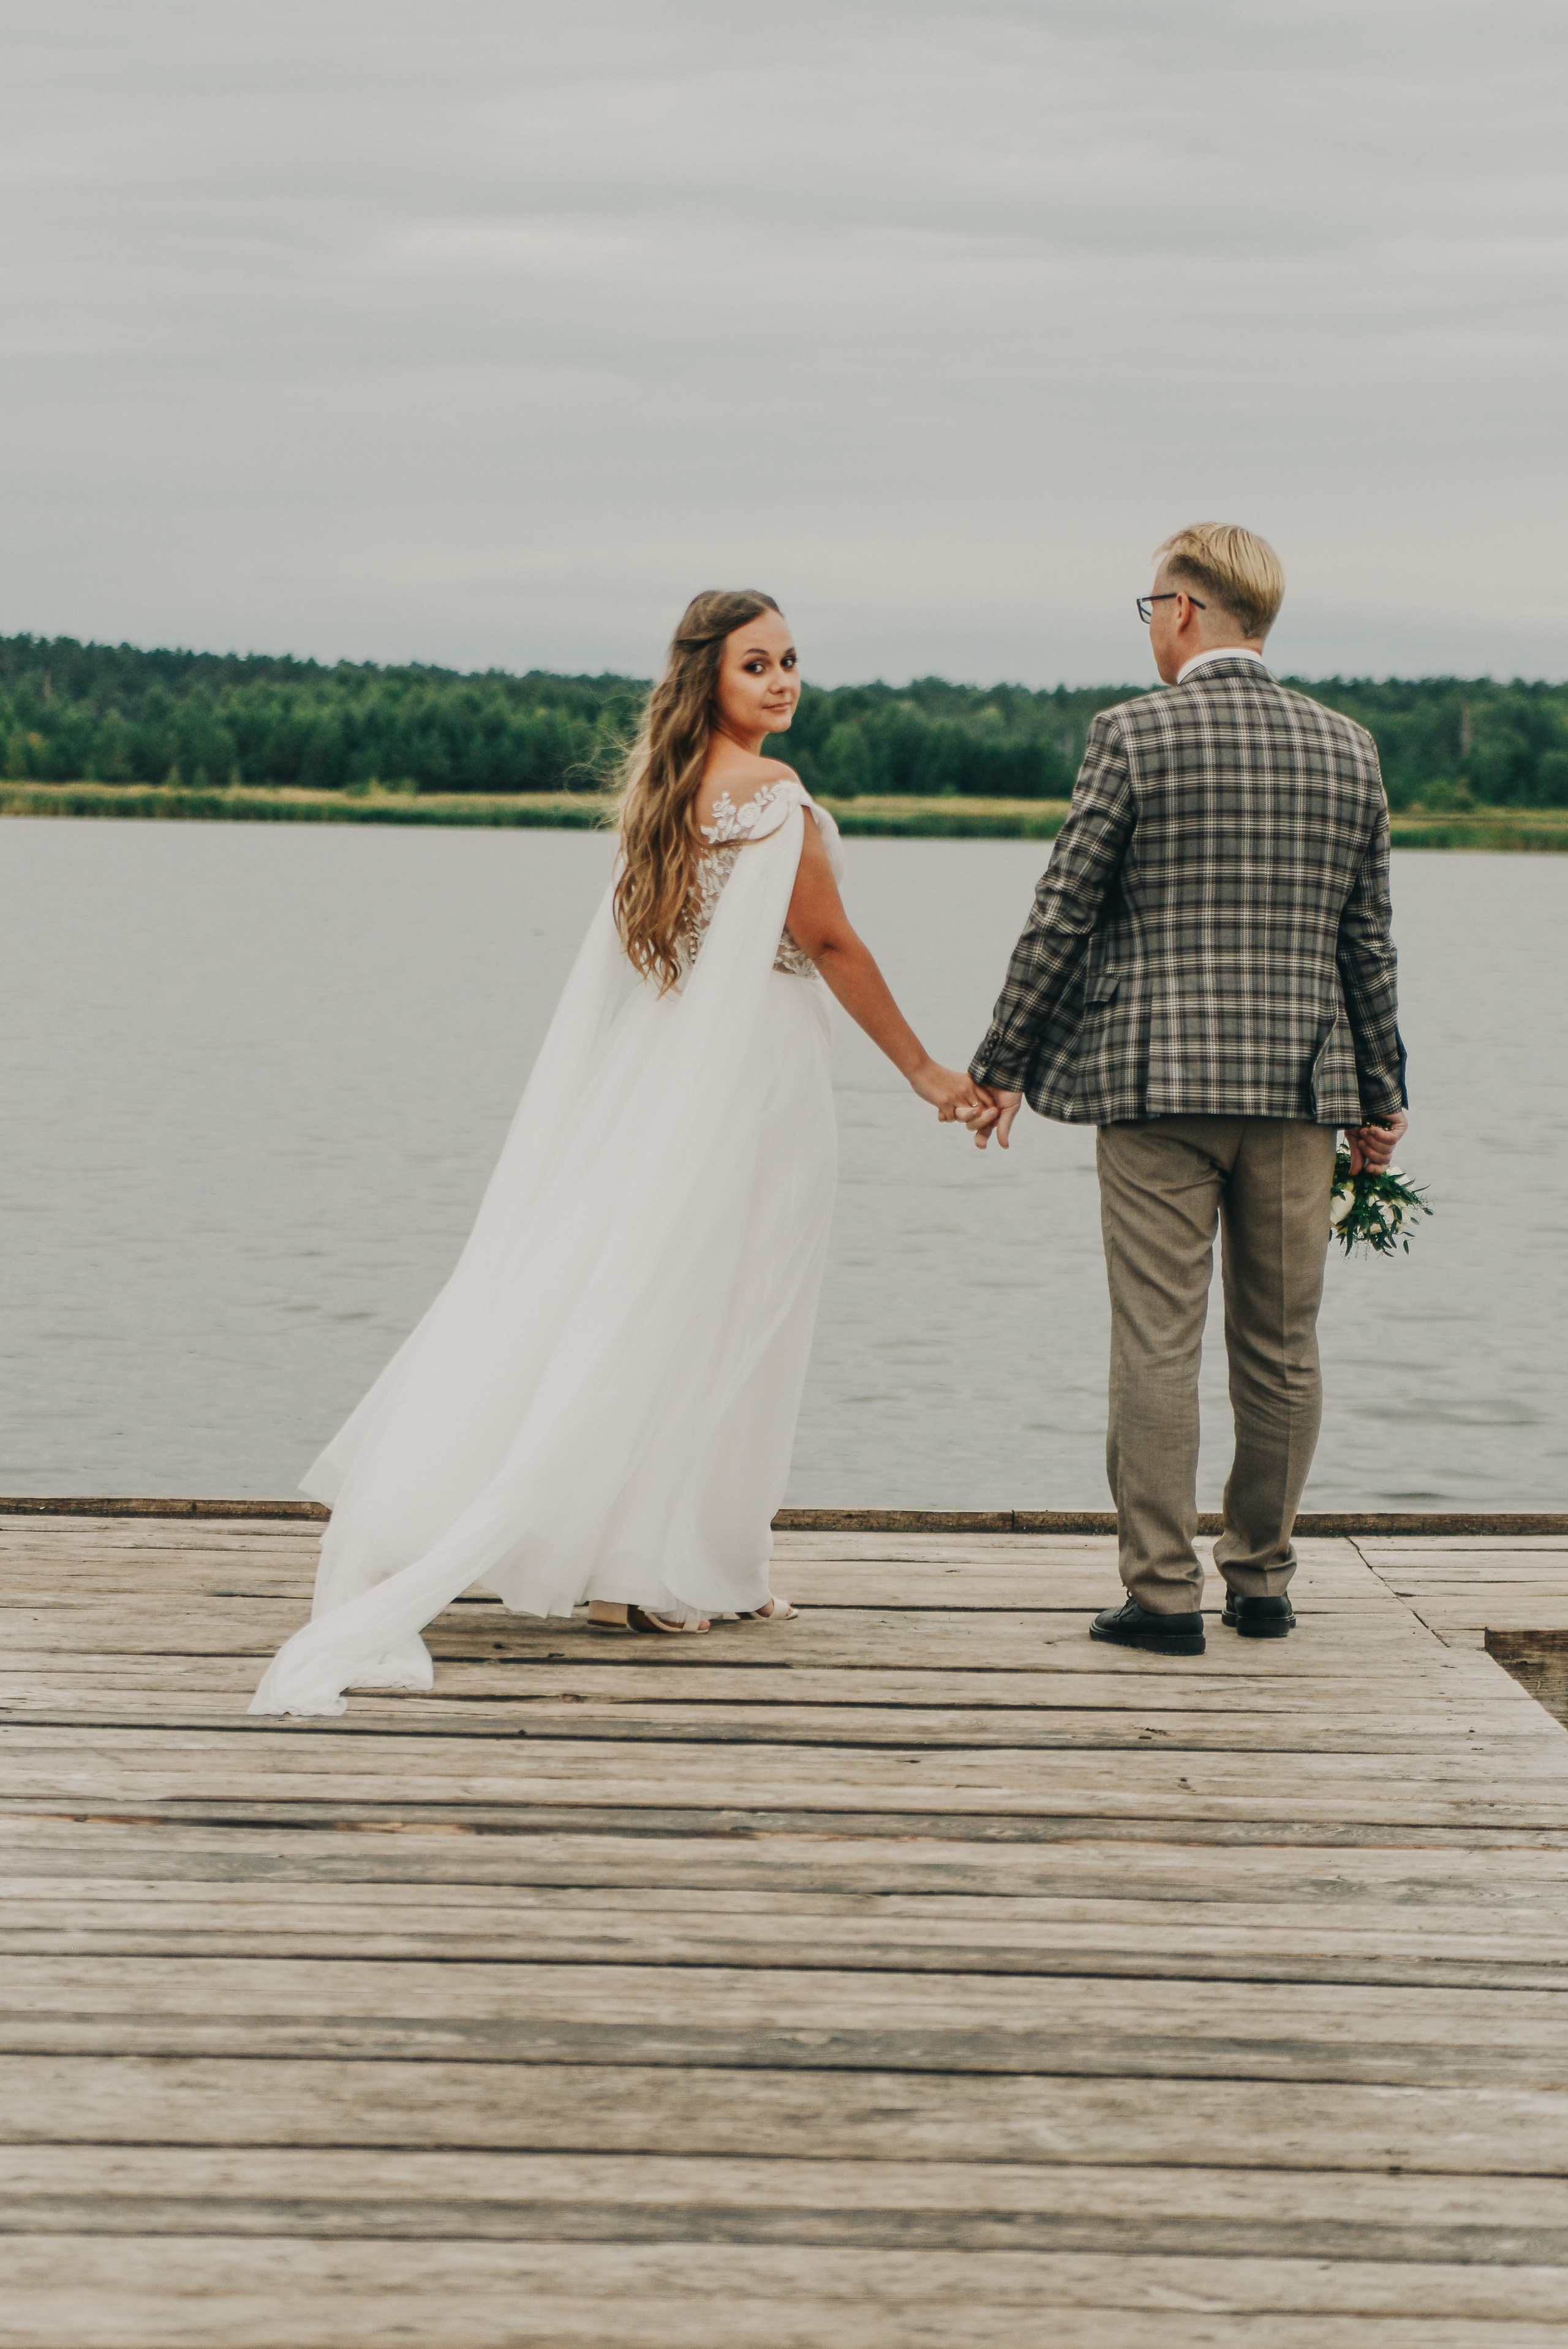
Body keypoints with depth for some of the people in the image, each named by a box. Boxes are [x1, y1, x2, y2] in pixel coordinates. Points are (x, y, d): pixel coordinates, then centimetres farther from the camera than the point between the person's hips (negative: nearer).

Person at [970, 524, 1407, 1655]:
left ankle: (1164, 1593, 1)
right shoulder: (1347, 748, 7)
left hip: (1158, 1081, -4)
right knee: (1282, 1348, 11)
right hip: (1300, 1086, 4)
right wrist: (1382, 1094, 19)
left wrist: (1003, 1065, 5)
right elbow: (1368, 944, 11)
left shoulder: (1134, 734, -5)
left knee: (1158, 1345, 0)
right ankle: (1263, 1581, 20)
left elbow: (1063, 916, -4)